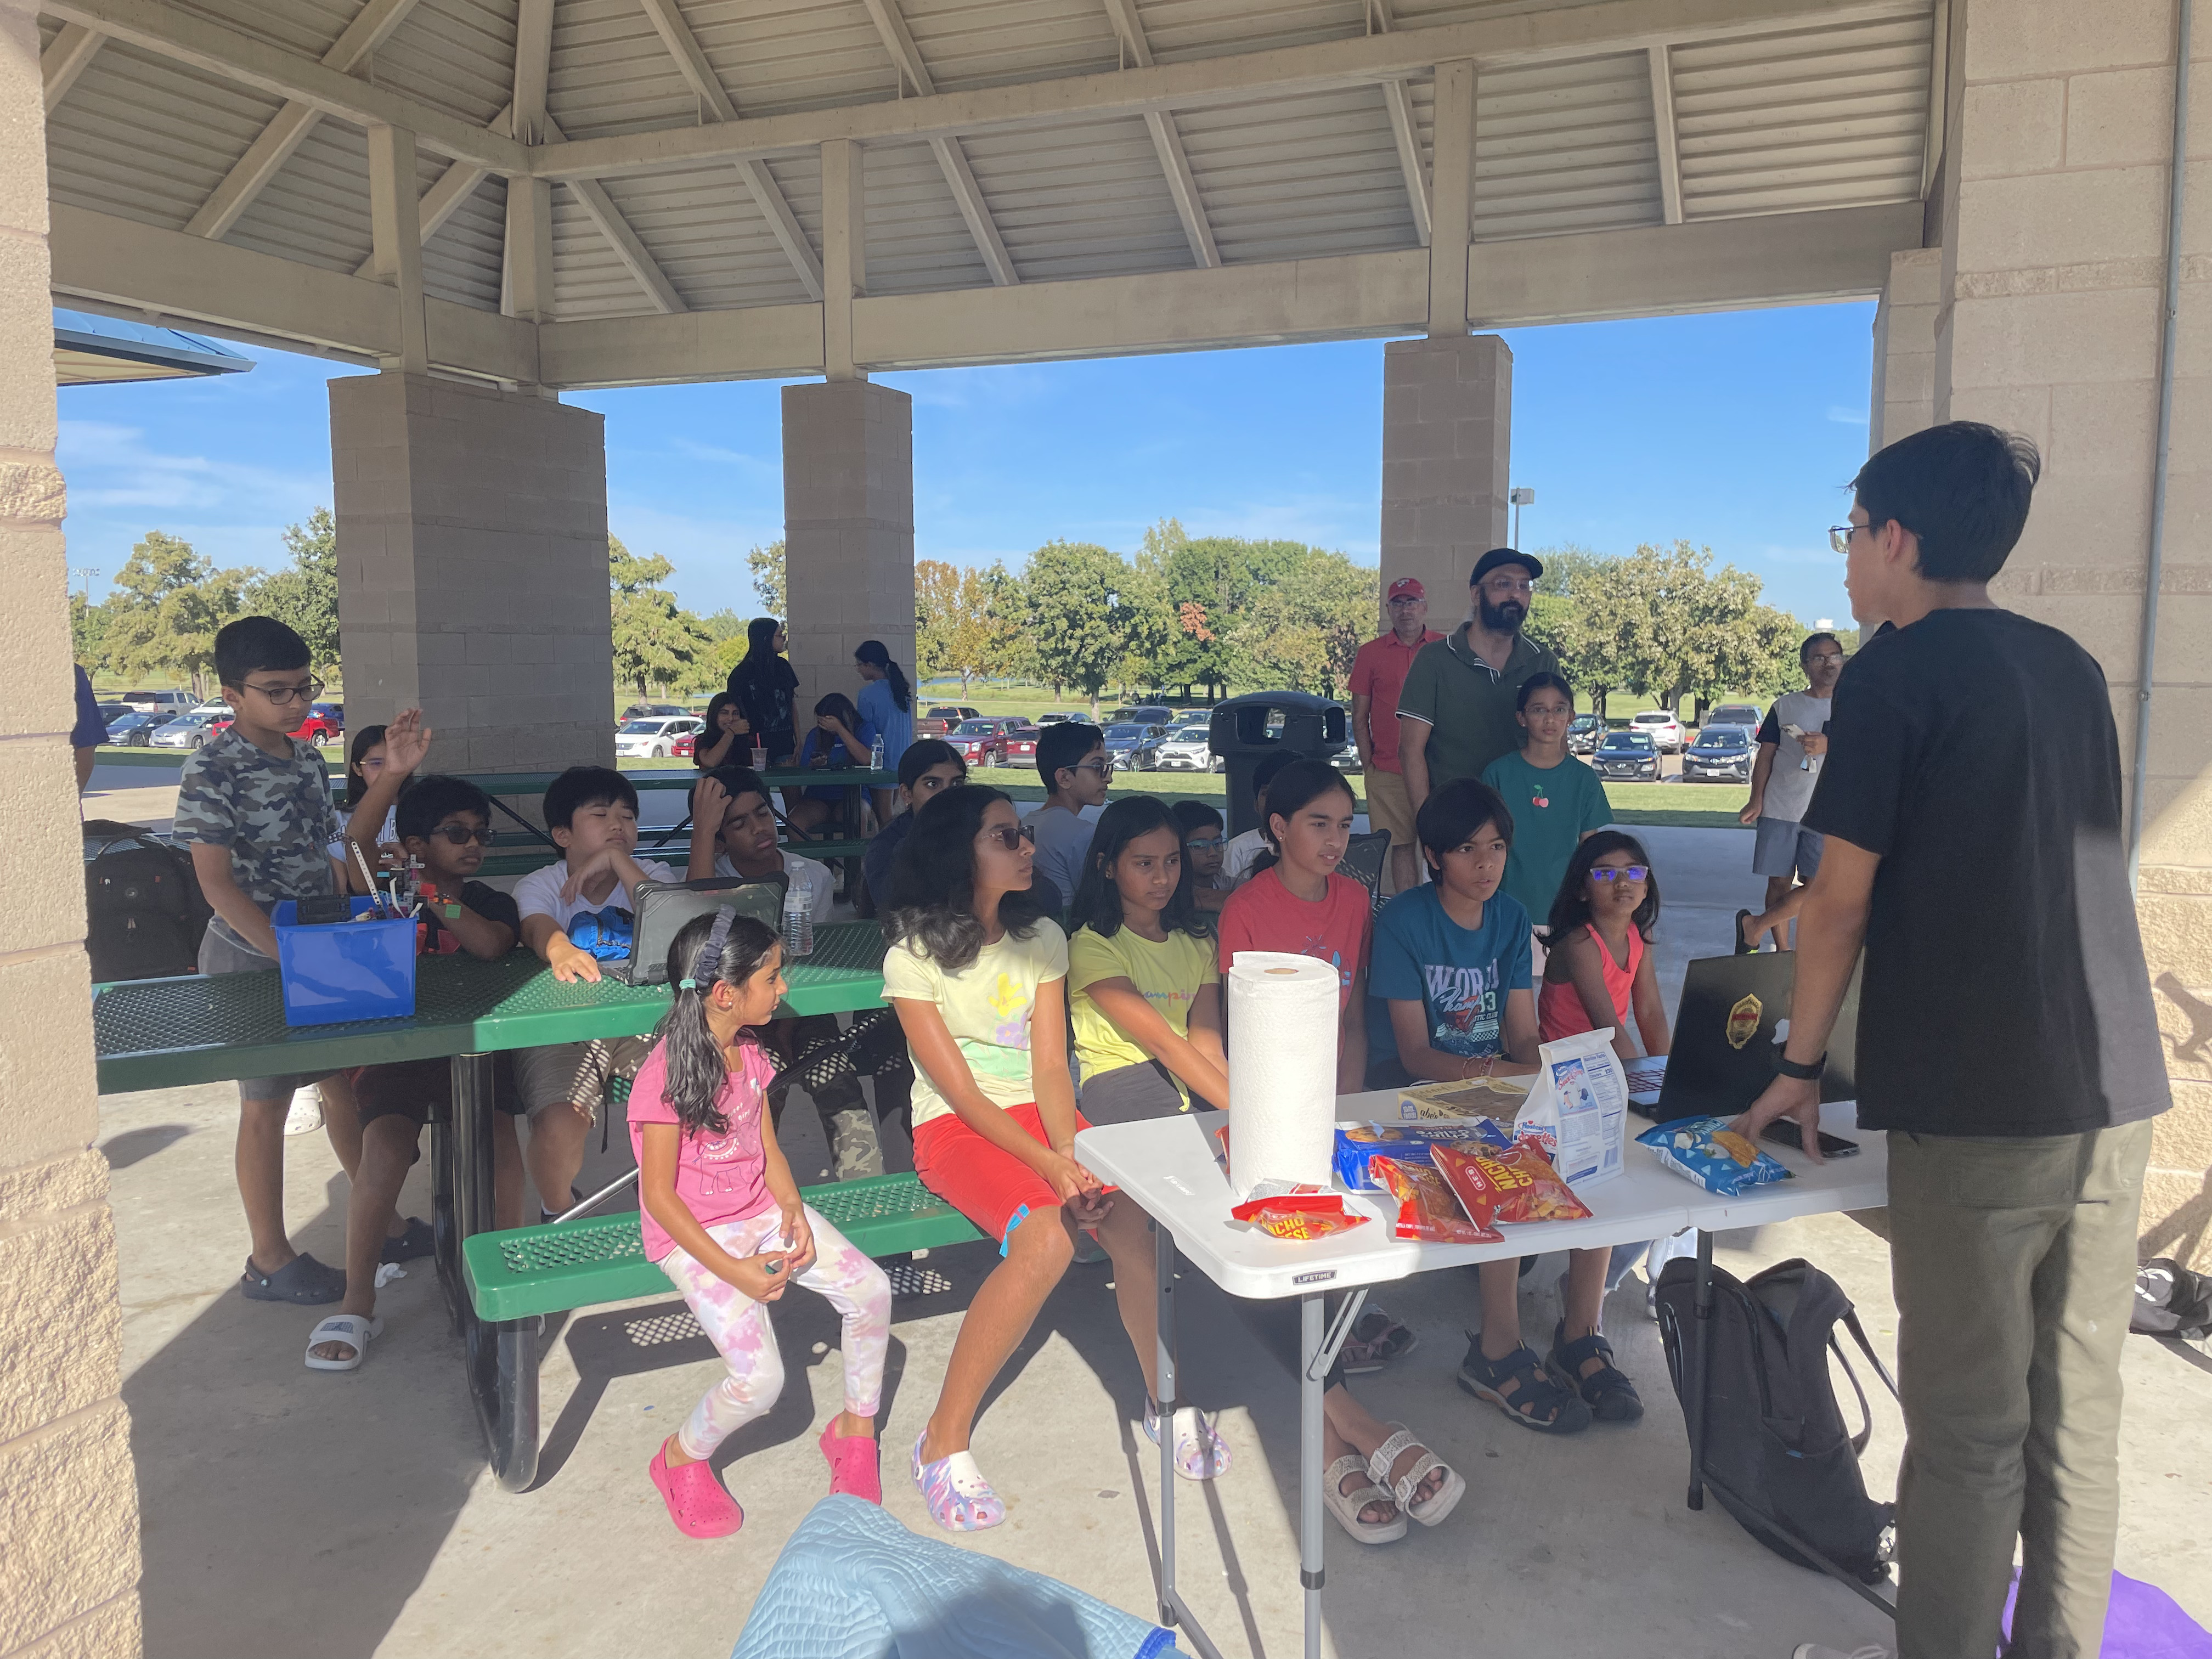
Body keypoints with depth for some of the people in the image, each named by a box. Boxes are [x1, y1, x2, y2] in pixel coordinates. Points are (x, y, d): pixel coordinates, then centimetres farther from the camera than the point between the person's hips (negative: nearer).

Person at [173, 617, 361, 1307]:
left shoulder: (308, 758, 6)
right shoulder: (212, 770, -16)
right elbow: (217, 883, -19)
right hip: (252, 957, -6)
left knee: (345, 1081, 15)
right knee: (267, 1103, 3)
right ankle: (269, 1262, 16)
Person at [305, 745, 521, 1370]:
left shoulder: (492, 903, 15)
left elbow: (491, 945, -9)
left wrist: (436, 898, -13)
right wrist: (394, 774, -21)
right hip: (396, 1048, -1)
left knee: (497, 1137, -25)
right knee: (386, 1144, -25)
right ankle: (357, 1304, -16)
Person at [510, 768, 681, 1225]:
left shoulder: (651, 875, 7)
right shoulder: (538, 886, 2)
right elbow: (540, 928, -23)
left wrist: (618, 860, -17)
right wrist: (561, 951, -49)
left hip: (640, 1022, 2)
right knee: (559, 1126, -28)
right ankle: (560, 1214, 7)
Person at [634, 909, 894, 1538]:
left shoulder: (748, 1052, 4)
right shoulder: (665, 1078, -21)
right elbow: (658, 1195, -18)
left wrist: (793, 1210, -7)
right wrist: (733, 1271, -22)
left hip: (761, 1211, 7)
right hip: (692, 1235, -7)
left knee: (869, 1288, -12)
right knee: (760, 1379, -19)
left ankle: (855, 1428, 11)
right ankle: (682, 1457, 13)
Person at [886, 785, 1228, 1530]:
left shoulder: (1041, 939, 3)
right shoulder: (914, 957, -10)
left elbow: (1050, 1070, -2)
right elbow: (962, 1092, -14)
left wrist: (1073, 1153, -21)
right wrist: (1048, 1165, -25)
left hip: (1039, 1112, 4)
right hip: (955, 1130, -4)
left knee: (1133, 1218, -25)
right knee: (1046, 1237, -33)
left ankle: (1167, 1401, -1)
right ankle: (944, 1442, -17)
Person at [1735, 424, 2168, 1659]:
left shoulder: (1897, 674, -8)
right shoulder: (2073, 667, 13)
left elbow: (1841, 899, -8)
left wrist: (1801, 1066, 3)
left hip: (1978, 1105, -7)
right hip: (2117, 1091, 7)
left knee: (1969, 1427, 3)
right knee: (2079, 1411, 14)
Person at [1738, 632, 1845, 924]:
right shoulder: (1785, 706, 8)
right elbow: (1766, 755, 7)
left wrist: (1828, 746, -17)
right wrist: (1756, 800, -3)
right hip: (1778, 810, 1)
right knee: (1779, 882, 3)